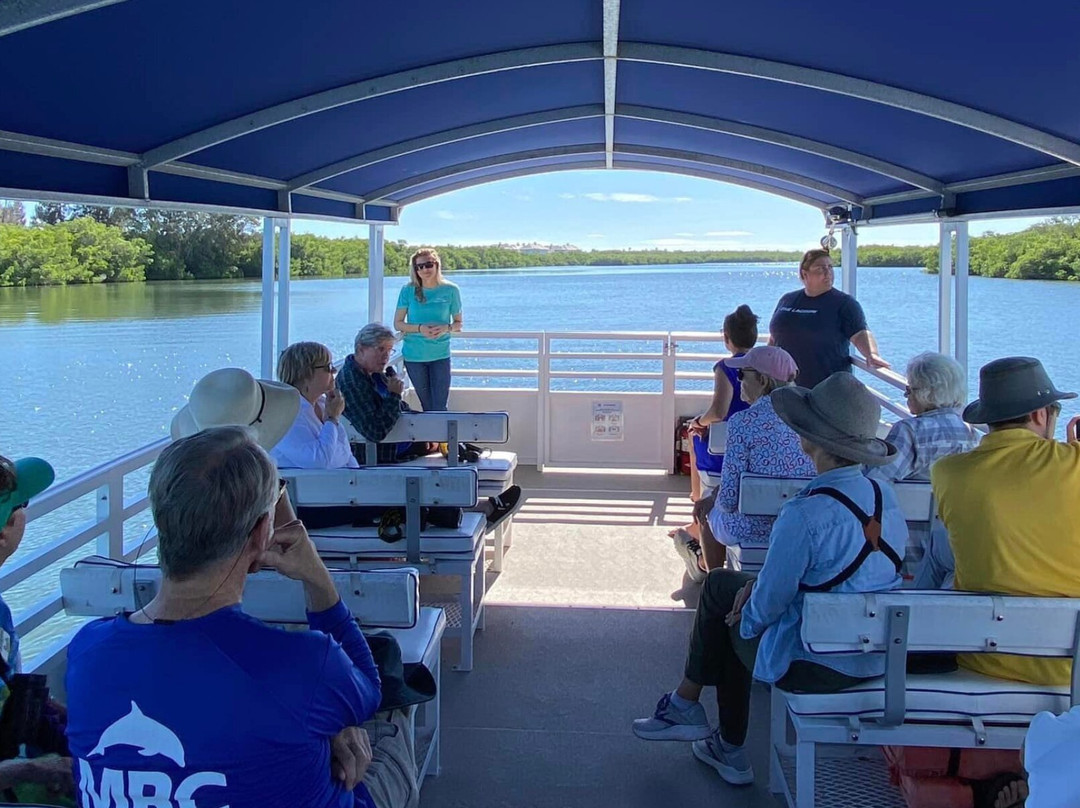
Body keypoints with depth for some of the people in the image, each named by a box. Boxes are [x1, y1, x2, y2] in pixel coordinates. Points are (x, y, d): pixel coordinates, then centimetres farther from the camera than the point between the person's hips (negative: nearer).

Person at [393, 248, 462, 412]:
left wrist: (447, 328, -17)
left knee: (439, 407, -4)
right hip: (414, 355, 0)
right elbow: (397, 323, 0)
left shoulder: (450, 290, -3)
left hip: (440, 355, 0)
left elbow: (458, 323, 5)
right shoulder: (408, 290, -4)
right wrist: (419, 328, -17)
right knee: (427, 406, 8)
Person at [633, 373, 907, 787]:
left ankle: (686, 704, 35)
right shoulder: (886, 498, -2)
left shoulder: (804, 514, -27)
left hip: (815, 666, -7)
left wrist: (746, 614, 4)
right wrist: (758, 584, 6)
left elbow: (769, 602, -18)